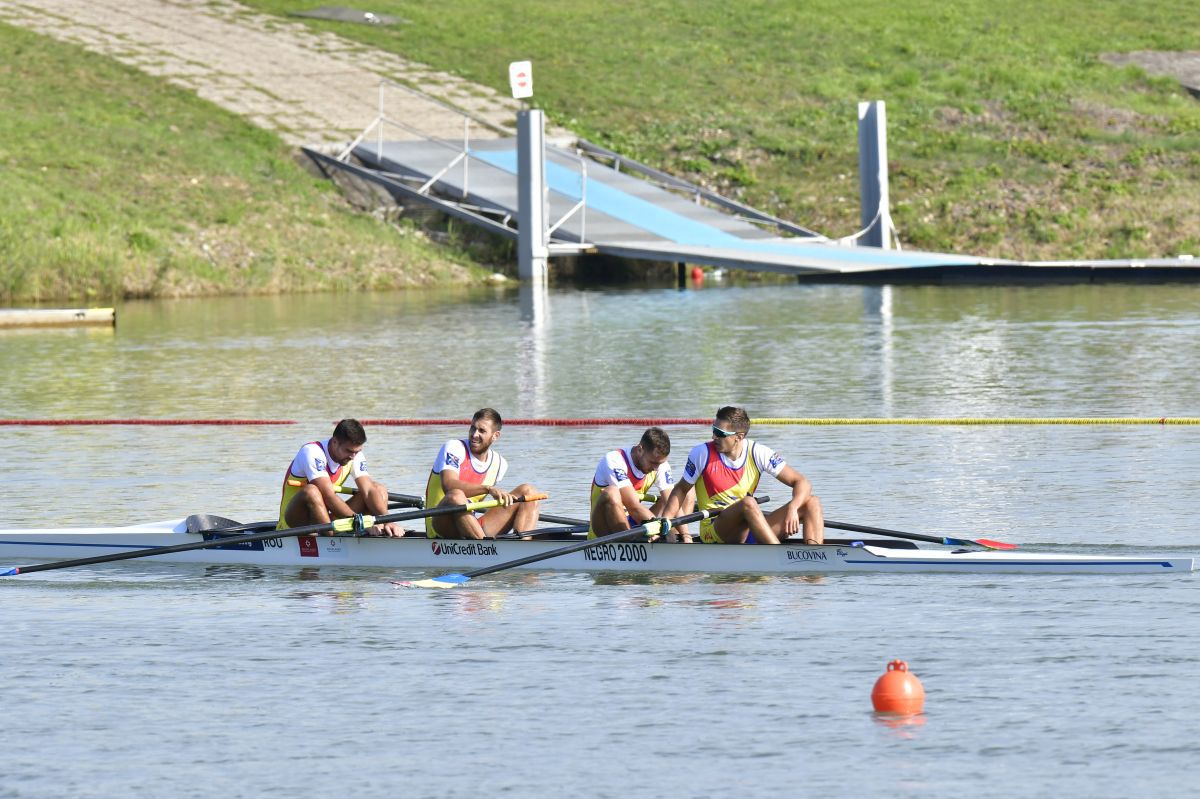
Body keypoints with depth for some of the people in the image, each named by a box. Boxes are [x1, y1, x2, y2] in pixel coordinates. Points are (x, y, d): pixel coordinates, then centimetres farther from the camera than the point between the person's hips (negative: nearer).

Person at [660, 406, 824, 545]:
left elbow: (801, 482, -3)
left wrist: (792, 509, -23)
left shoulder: (758, 453, -2)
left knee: (812, 502, -11)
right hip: (713, 531, -4)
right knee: (748, 503, -36)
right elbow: (681, 490, 7)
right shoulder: (702, 454, -5)